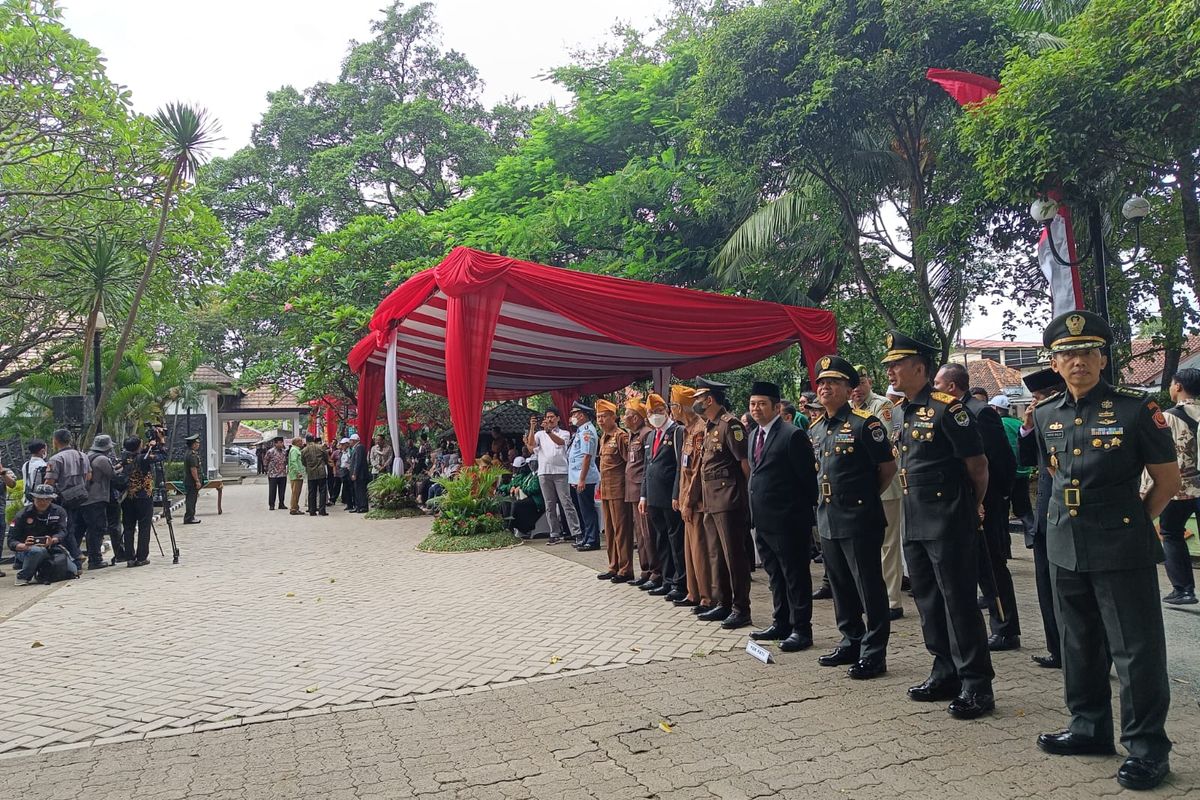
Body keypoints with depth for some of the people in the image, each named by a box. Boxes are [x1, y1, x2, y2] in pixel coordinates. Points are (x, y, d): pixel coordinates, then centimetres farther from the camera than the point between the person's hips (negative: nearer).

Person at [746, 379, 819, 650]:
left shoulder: (792, 435, -14)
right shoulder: (754, 435, 12)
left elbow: (808, 477, -13)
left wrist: (808, 511, -9)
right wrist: (755, 510, 14)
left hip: (787, 519, -8)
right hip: (762, 519, 9)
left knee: (795, 575, 2)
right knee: (775, 574, 17)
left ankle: (801, 629, 11)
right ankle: (781, 623, 29)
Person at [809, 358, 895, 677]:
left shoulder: (865, 423, -12)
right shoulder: (815, 428, 11)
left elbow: (888, 468, -8)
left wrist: (867, 496, 1)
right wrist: (825, 499, 14)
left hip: (860, 520, -7)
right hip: (827, 519, 8)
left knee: (869, 587, 1)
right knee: (841, 586, 16)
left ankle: (874, 653, 11)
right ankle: (851, 643, 29)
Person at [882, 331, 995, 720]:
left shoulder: (947, 408, -14)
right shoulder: (904, 413, 12)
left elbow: (978, 464, -9)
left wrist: (975, 504, 4)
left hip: (949, 523, -9)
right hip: (914, 524, 9)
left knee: (959, 603, -2)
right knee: (929, 601, 14)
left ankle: (977, 685, 9)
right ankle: (947, 673, 26)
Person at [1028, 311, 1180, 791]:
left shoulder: (1135, 409, -10)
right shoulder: (1045, 415, 4)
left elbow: (1168, 480, -3)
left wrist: (1131, 521, 2)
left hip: (1123, 549, -5)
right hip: (1065, 548, 5)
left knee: (1135, 649, 2)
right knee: (1079, 644, 16)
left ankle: (1146, 746, 15)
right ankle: (1089, 727, 31)